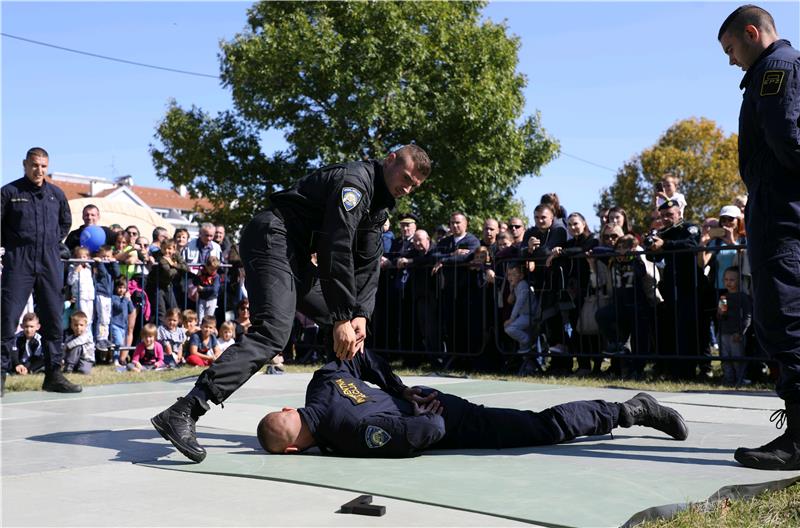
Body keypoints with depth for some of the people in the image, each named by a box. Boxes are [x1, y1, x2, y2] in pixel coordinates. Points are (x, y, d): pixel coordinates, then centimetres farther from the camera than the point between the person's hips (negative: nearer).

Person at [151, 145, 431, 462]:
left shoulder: (379, 203, 18)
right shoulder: (355, 181, -14)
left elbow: (368, 265, 12)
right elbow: (337, 250, -21)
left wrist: (360, 314, -4)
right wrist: (342, 319, -22)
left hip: (296, 254, 11)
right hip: (273, 239, -11)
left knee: (351, 322, 13)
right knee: (273, 333, -28)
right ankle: (182, 413, -38)